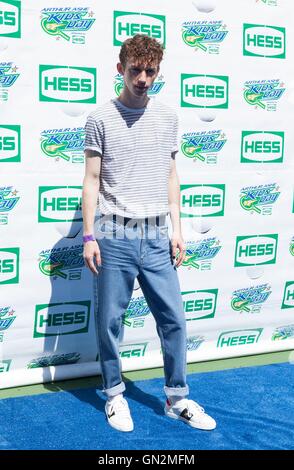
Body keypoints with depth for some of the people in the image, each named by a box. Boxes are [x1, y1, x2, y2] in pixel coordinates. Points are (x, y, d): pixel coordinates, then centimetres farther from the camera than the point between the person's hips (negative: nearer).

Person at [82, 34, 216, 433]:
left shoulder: (167, 117, 10)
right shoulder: (101, 118, 0)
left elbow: (171, 178, 13)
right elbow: (92, 180, 0)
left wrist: (176, 230, 8)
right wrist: (89, 236, -5)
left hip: (156, 237, 3)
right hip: (114, 237, -3)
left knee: (174, 319, 6)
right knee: (109, 321, 5)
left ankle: (177, 399, 22)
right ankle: (114, 395, 24)